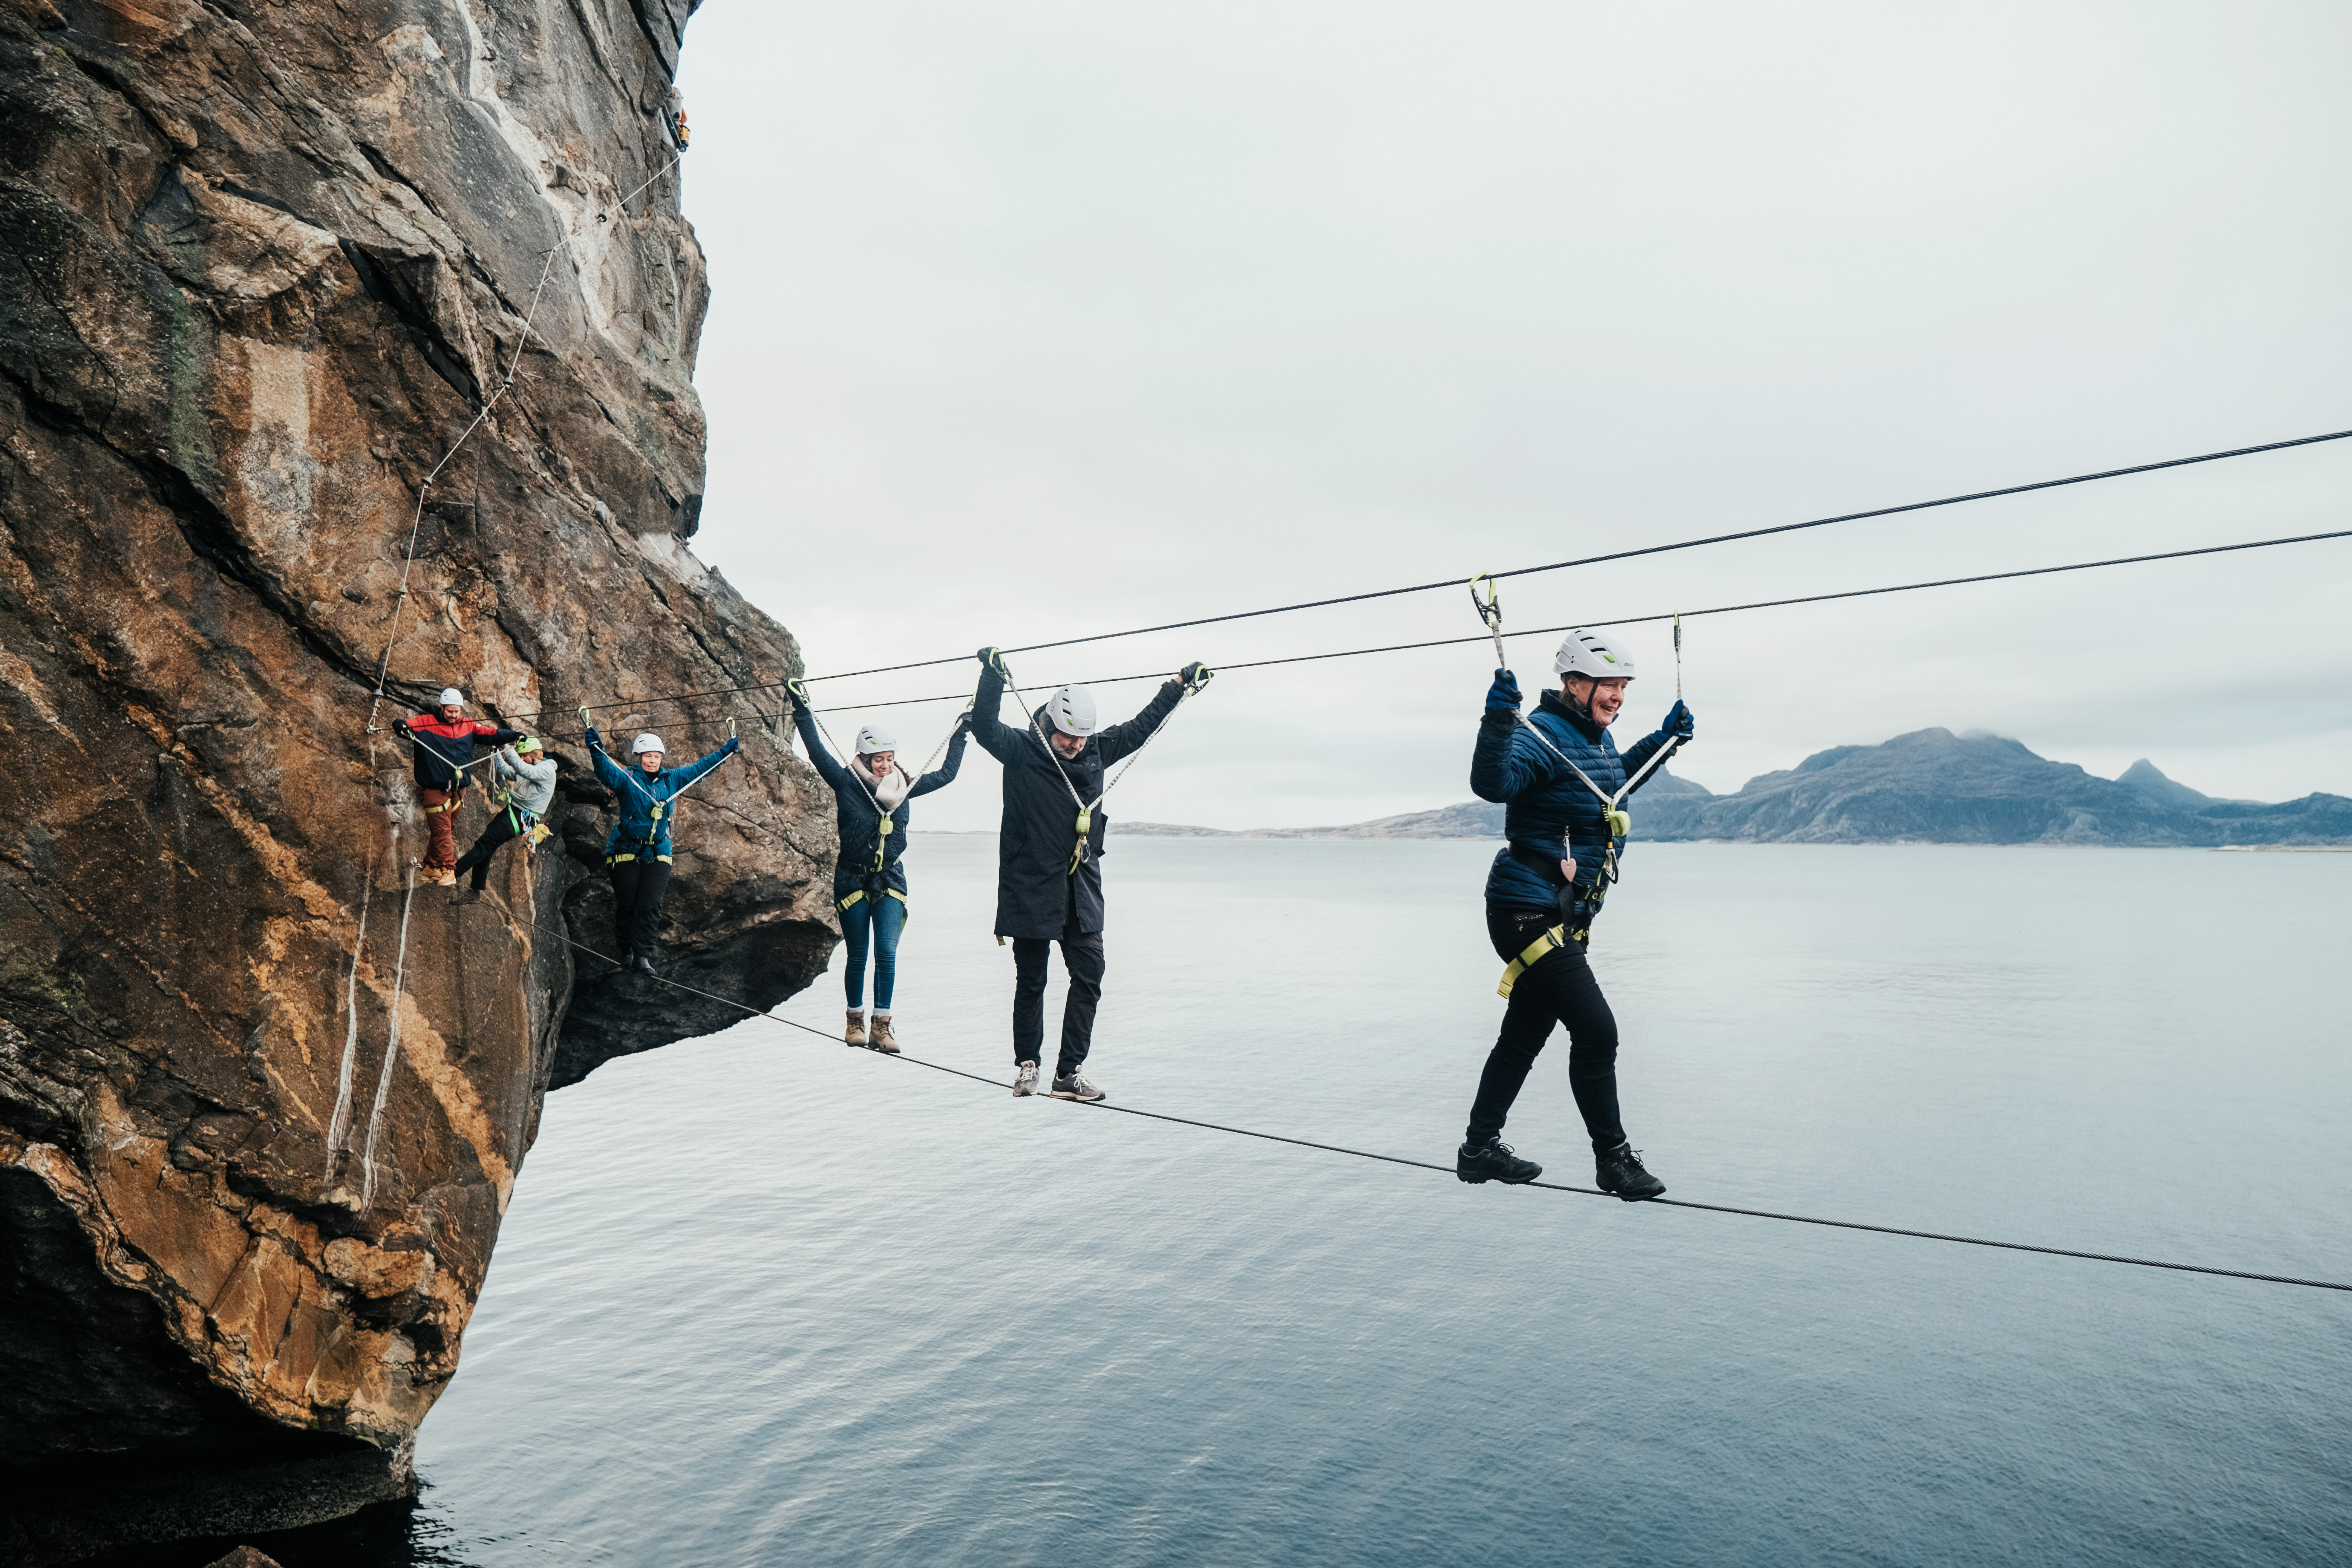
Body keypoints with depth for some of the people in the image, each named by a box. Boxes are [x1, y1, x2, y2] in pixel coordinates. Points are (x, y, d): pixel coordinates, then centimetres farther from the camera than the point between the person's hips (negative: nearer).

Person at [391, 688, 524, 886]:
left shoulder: (468, 726, 8)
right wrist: (400, 725, -40)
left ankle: (432, 867, 24)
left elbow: (491, 733, 10)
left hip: (458, 788, 5)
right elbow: (408, 725, -17)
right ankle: (447, 870, -6)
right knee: (442, 828, -8)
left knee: (448, 829, 11)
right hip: (435, 788, -5)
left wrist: (514, 735, -2)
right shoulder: (426, 723, -4)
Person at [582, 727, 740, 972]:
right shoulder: (626, 779, -2)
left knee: (651, 905, -7)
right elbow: (605, 770, -21)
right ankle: (626, 950, 17)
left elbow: (700, 767, 18)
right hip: (627, 850, -2)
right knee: (627, 904, 1)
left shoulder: (672, 779, 10)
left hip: (658, 853, 3)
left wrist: (727, 750, 19)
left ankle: (643, 955, -6)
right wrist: (597, 750, -40)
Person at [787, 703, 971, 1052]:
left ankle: (881, 1026, -3)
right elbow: (817, 751, -14)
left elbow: (946, 774, 16)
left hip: (890, 880, 2)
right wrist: (801, 710, -18)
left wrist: (959, 735, 18)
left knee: (887, 952, -9)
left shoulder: (903, 787, 4)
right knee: (858, 956, 6)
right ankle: (856, 1020, 24)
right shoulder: (847, 783, -6)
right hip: (853, 880, -2)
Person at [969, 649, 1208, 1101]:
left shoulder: (1097, 751, 8)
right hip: (1030, 889, -4)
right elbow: (985, 726, -19)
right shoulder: (1021, 752, -5)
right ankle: (1026, 1065, 24)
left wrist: (1179, 684, 23)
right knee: (1031, 982, 7)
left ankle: (1070, 1073, 5)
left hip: (1082, 890, 4)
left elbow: (1140, 728, 20)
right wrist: (993, 677, -31)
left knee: (1089, 976, -3)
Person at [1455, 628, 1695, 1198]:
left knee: (1525, 1034, 16)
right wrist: (1498, 723, -49)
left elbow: (1610, 783, 34)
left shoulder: (1598, 738, 12)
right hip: (1529, 911, -10)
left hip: (1563, 917, 10)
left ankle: (1481, 1150, 28)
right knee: (1596, 1032, -7)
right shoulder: (1545, 735, -18)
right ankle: (1613, 1158, 10)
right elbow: (1493, 783, -35)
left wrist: (1662, 740, 28)